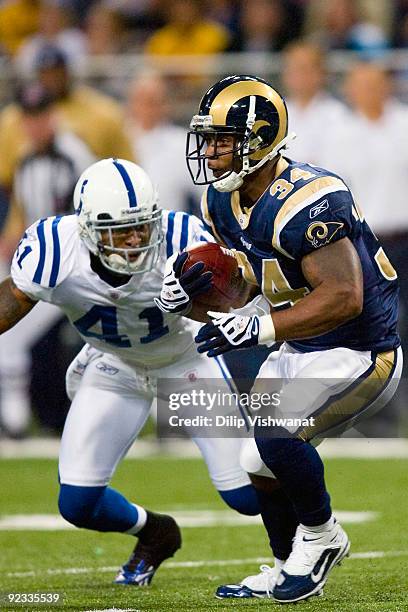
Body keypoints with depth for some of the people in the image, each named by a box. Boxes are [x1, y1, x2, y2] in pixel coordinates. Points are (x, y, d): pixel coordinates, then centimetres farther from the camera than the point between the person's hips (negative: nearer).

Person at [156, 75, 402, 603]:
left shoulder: (306, 201, -29)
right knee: (259, 462, 11)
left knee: (274, 434, -24)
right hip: (301, 351, 9)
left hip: (360, 353, -9)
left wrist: (257, 328, -36)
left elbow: (343, 298, -32)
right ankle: (288, 569, 32)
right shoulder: (223, 202, 0)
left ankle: (320, 536, 1)